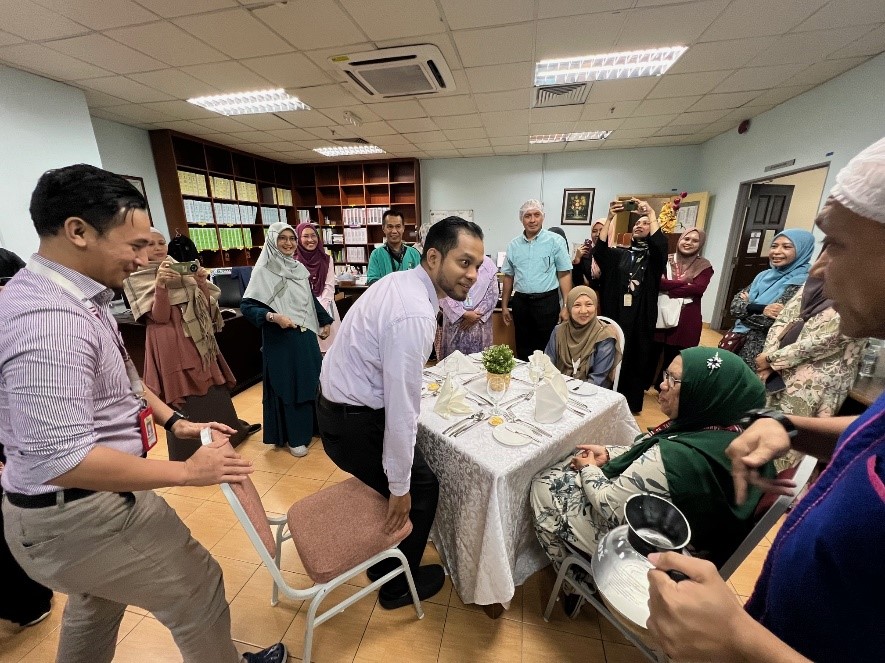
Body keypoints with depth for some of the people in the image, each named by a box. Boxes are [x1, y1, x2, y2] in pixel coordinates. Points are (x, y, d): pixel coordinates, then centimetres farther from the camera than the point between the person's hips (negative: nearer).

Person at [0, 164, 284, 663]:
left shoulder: (73, 296, 2)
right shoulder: (50, 319, -31)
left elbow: (116, 379, 13)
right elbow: (60, 460, -33)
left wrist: (174, 421, 9)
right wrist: (188, 471, -25)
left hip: (77, 505, 10)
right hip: (81, 513, -9)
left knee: (96, 605, 32)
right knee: (198, 592, 12)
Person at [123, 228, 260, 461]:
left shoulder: (182, 269, 12)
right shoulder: (136, 279, -1)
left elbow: (206, 306, 6)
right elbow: (160, 317, -14)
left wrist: (202, 284, -12)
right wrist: (160, 284, -27)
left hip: (199, 339, 5)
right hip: (171, 344, -5)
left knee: (215, 389, 14)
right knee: (185, 399, 0)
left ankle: (231, 431, 32)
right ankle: (190, 455, 15)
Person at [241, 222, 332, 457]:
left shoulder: (299, 268, 10)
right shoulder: (264, 270, -10)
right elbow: (247, 306, -14)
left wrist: (324, 322, 19)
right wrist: (273, 317, -28)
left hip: (306, 336, 7)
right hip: (281, 340, -6)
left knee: (309, 381, 14)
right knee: (287, 385, 4)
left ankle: (310, 426, 32)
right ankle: (293, 437, 18)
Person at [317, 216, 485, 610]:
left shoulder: (400, 281, 2)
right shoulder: (415, 314, -30)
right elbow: (402, 408, -27)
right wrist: (400, 487, -15)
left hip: (336, 403, 9)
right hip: (355, 423, -9)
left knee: (397, 474, 27)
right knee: (420, 490, 11)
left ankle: (382, 560, 53)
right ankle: (398, 585, 37)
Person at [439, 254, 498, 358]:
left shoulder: (488, 264, 3)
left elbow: (492, 295, 2)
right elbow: (444, 294, -7)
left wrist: (477, 315, -7)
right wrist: (464, 314, -13)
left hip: (480, 321, 1)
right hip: (454, 319, -1)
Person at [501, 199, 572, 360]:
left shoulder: (555, 241, -2)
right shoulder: (513, 244, 8)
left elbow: (564, 274, -4)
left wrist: (566, 306, -11)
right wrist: (504, 306, 12)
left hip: (547, 301, -3)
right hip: (520, 302, 3)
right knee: (523, 349, 13)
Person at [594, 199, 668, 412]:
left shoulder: (654, 256, 6)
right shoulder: (619, 255, 10)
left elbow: (661, 244, -18)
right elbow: (599, 251, -9)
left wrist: (651, 214, -18)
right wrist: (610, 218, -15)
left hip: (641, 317, -1)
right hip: (616, 314, 1)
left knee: (638, 360, 7)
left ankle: (633, 403, 24)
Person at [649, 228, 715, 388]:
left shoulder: (704, 266, 3)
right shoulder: (666, 260, 4)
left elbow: (698, 289, -13)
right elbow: (657, 281, -13)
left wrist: (669, 289, -14)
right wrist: (685, 284, -15)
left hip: (686, 318, 0)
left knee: (673, 356, 9)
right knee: (653, 352, 6)